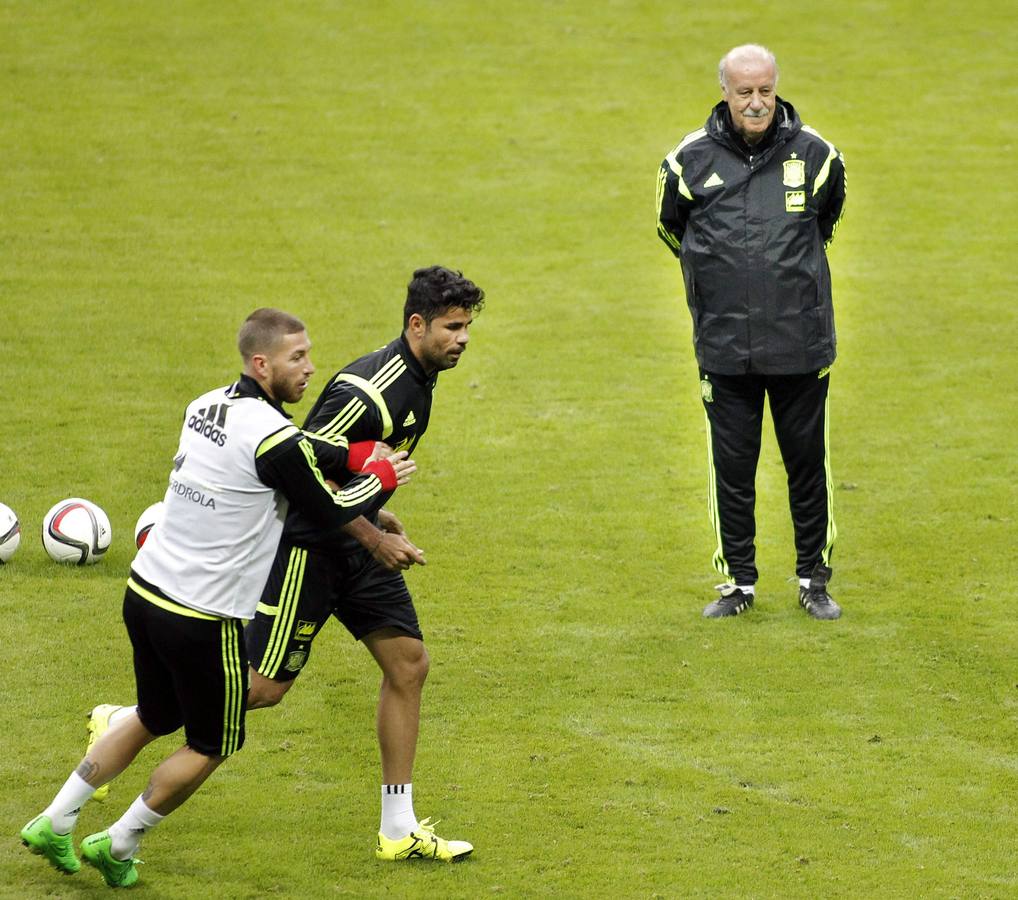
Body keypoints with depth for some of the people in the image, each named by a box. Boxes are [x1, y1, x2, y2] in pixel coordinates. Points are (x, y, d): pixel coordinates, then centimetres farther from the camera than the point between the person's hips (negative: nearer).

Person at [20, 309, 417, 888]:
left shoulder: (206, 406, 5)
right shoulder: (275, 437, -20)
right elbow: (329, 512, -10)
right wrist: (383, 478, 8)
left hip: (145, 593, 8)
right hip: (203, 618, -8)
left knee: (156, 719, 28)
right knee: (212, 746, 14)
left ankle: (55, 824, 30)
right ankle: (119, 847, 23)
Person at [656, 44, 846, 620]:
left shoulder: (814, 154, -2)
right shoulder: (691, 160, -3)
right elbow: (672, 227, 17)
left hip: (801, 341, 0)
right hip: (725, 347, 0)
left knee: (808, 464, 7)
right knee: (732, 468, 5)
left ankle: (815, 579, 21)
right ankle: (738, 582, 17)